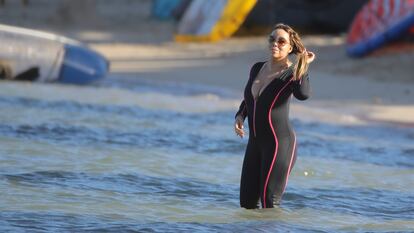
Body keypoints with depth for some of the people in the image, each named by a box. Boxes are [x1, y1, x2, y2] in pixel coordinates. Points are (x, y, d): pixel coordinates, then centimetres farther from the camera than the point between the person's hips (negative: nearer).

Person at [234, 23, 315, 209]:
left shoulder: (292, 73, -9)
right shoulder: (257, 68, 10)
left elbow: (303, 94, -33)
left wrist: (303, 66, -27)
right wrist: (240, 116, 9)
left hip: (280, 143, -7)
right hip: (255, 143, 7)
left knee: (270, 204, -11)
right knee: (247, 203, 8)